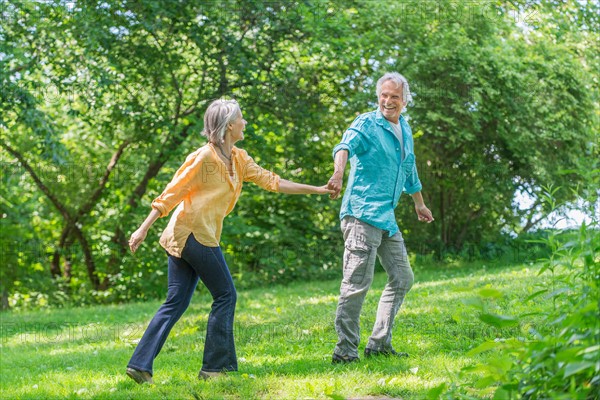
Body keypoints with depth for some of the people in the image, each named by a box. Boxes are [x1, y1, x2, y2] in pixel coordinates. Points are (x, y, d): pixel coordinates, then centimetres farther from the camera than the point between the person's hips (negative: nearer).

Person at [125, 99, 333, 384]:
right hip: (193, 234, -9)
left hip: (188, 238, 9)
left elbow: (271, 182, 15)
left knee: (176, 303, 6)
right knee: (225, 296, -1)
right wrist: (143, 229, -14)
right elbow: (170, 194, -13)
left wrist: (316, 190, 15)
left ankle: (140, 365, 4)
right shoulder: (203, 157, -13)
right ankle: (216, 366, 5)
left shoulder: (239, 159, 12)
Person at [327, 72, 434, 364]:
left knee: (402, 278, 12)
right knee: (358, 282, -11)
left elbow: (409, 171, 32)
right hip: (362, 215, -8)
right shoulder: (366, 124, -8)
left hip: (387, 218, 9)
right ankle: (345, 350, -6)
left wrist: (420, 205, 42)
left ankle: (379, 343, 19)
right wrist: (338, 174, -51)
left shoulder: (405, 130, 17)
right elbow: (346, 145, -30)